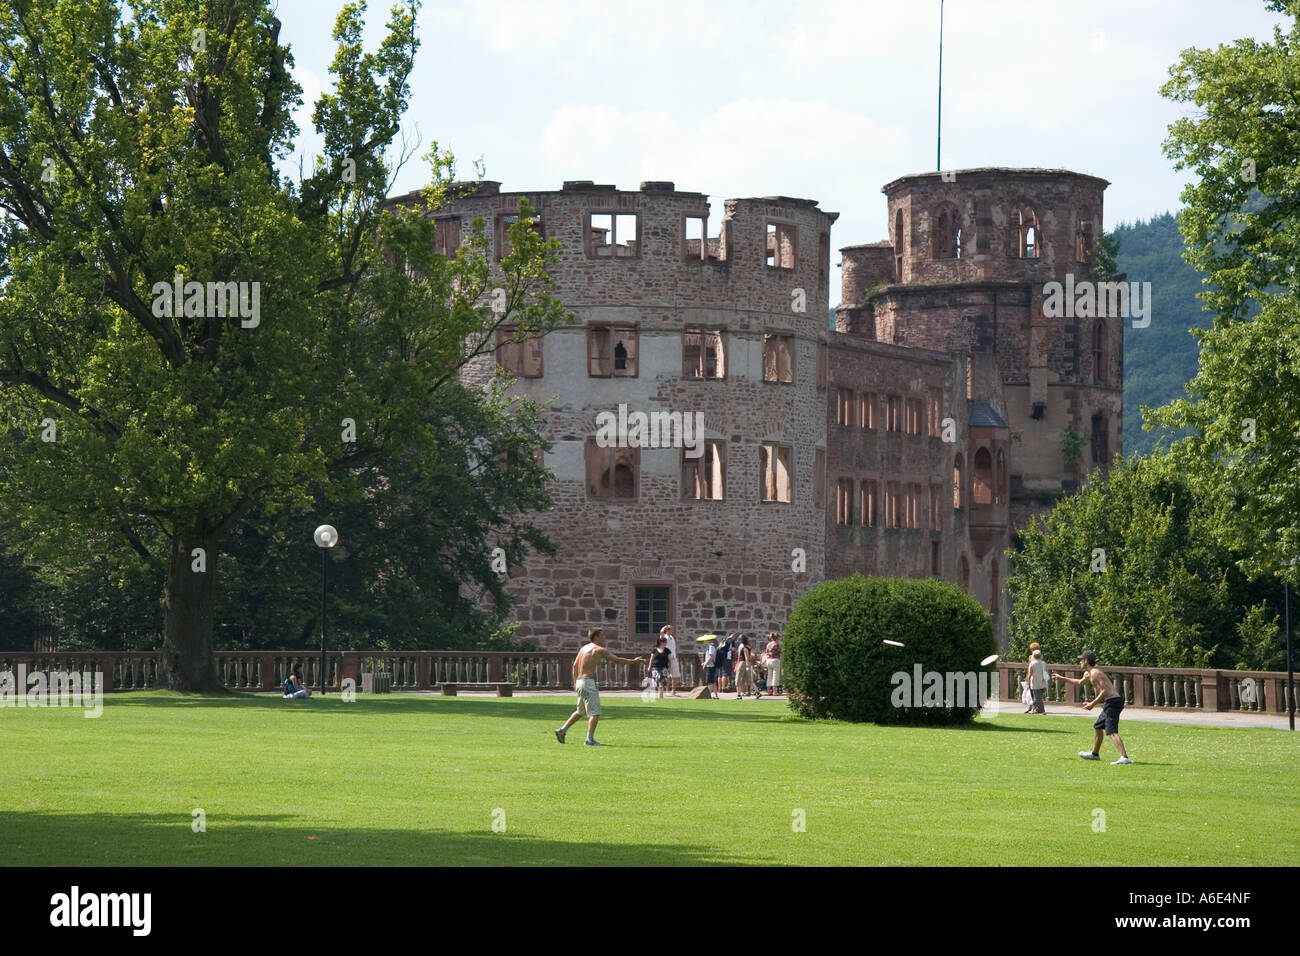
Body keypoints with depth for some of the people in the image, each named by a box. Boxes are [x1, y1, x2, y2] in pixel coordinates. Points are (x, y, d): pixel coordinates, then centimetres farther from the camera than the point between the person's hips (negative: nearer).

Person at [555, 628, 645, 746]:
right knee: (595, 712, -7)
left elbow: (575, 665, 19)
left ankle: (562, 730, 21)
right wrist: (633, 661, -2)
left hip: (580, 682, 9)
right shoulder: (599, 650, -9)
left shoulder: (584, 648, 15)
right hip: (588, 682, -9)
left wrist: (575, 682, 26)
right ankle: (590, 739, -14)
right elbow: (617, 660, -10)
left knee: (580, 712, 21)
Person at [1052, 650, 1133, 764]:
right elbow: (1079, 682, 42)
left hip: (1112, 702, -11)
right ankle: (1094, 754, 43)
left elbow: (1104, 690, -21)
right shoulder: (1088, 674, 20)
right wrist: (1062, 678, 48)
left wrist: (1093, 704, -18)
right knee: (1098, 727, 26)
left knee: (1112, 731, -20)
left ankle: (1124, 757, -34)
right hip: (1111, 702, 11)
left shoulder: (1095, 673, -13)